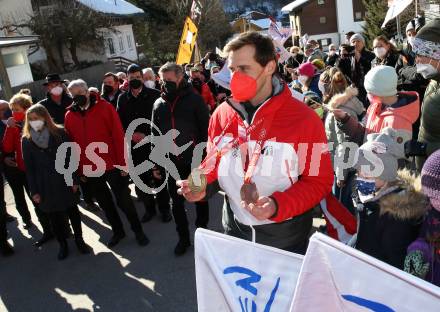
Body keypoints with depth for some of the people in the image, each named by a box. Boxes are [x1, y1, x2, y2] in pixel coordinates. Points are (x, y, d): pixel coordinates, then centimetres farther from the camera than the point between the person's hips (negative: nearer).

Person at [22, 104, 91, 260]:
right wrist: (34, 191, -2)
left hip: (64, 181, -1)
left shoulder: (59, 133, -3)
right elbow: (29, 168, 1)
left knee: (72, 211, 9)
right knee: (53, 216, 10)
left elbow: (70, 158, -2)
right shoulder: (27, 140, 0)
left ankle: (79, 240, 27)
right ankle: (63, 244, 26)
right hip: (44, 186, 1)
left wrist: (75, 180, -5)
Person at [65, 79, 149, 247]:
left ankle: (138, 230, 23)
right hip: (89, 170, 4)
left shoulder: (105, 107, -8)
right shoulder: (69, 116, 2)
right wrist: (78, 170, 5)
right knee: (105, 203, 16)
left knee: (124, 201, 5)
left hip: (112, 165, -4)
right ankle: (118, 231, 34)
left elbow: (118, 136, -10)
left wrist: (123, 163, -12)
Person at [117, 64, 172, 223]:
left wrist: (147, 135, -12)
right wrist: (131, 134, -8)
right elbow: (119, 122, 7)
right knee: (141, 180, 11)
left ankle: (164, 208, 24)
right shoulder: (123, 99, 4)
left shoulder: (154, 95, -6)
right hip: (135, 146, 3)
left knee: (160, 177, 7)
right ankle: (149, 208, 28)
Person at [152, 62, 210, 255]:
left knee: (200, 200, 12)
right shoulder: (159, 104, 7)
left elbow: (206, 129, -7)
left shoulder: (193, 99, -5)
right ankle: (183, 238, 28)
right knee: (177, 203, 12)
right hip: (172, 163, 4)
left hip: (195, 161, -4)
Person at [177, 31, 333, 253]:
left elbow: (319, 181, -12)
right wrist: (203, 185, -10)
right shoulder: (221, 114, -3)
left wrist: (278, 205, -26)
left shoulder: (304, 119, -17)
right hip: (235, 230, 4)